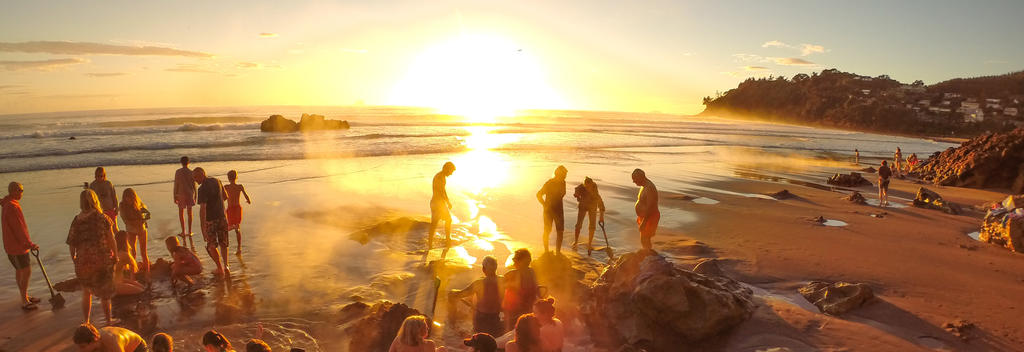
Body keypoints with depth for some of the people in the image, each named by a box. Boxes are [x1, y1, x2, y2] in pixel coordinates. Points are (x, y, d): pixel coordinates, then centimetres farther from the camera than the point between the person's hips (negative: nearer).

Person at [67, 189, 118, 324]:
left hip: (83, 261, 2)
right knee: (104, 292, 12)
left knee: (86, 293, 19)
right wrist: (115, 256, 1)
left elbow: (71, 242, 0)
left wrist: (73, 257, 16)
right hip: (103, 260, -2)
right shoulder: (102, 218, -12)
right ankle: (108, 320, 19)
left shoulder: (76, 220, -4)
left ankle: (86, 321, 26)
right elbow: (111, 240, -11)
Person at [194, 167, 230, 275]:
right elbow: (225, 196, 13)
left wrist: (203, 228, -25)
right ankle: (226, 266, 8)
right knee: (223, 243, 16)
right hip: (222, 217, 6)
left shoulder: (202, 189, -21)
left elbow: (202, 209, -25)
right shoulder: (217, 181, 0)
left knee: (211, 245, 12)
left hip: (210, 220, -6)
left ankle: (220, 268, 17)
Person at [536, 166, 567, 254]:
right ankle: (546, 251, 19)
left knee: (560, 232, 2)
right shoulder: (549, 183, -16)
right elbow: (539, 195, -13)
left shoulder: (563, 183, 2)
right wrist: (545, 205, -11)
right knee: (547, 231, 5)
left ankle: (558, 252, 11)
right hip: (549, 211, -5)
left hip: (559, 210, 5)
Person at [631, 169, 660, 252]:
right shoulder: (644, 186, 8)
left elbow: (650, 207, -28)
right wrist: (639, 217, 22)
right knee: (644, 240, 17)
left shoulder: (650, 188, -25)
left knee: (644, 241, -5)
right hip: (644, 217, 10)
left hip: (649, 218, -10)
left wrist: (643, 223, -28)